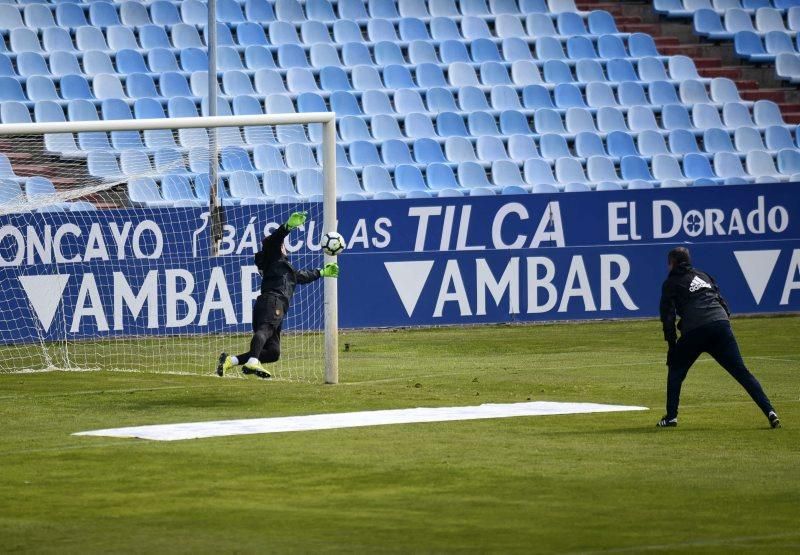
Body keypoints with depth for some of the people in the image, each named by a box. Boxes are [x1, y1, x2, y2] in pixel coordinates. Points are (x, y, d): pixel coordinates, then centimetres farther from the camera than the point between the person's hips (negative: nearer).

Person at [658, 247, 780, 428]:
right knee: (741, 371, 0)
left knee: (675, 371, 17)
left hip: (694, 331, -4)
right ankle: (769, 411, -12)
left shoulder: (671, 283, 14)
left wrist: (672, 344, 5)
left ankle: (671, 416, 9)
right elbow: (723, 303, 23)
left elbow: (668, 316, 5)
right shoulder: (703, 276, 29)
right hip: (722, 324, 4)